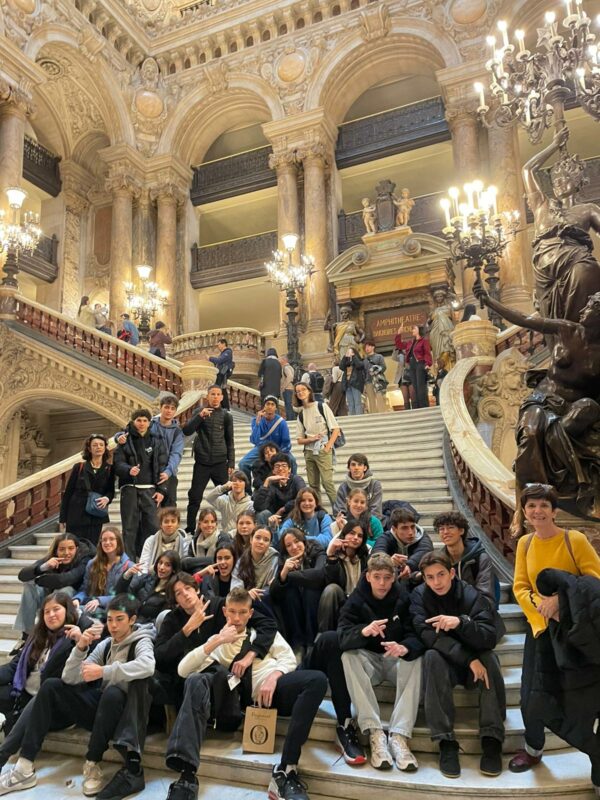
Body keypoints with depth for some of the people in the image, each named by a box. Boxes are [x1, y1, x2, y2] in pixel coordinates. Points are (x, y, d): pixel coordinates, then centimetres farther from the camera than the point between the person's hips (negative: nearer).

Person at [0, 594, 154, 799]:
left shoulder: (141, 641, -8)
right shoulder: (105, 644, 8)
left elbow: (147, 665, -33)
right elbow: (69, 679, 2)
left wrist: (104, 671, -34)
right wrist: (80, 648, -15)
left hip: (123, 710, -6)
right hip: (101, 706, 6)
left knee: (113, 692, -37)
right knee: (51, 686, -9)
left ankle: (92, 765, -18)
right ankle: (24, 768, -14)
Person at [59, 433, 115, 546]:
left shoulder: (109, 470, 5)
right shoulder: (79, 467, 2)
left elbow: (111, 491, 12)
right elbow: (67, 493, 5)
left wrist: (107, 498, -13)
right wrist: (62, 518, 2)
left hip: (96, 517, 1)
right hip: (76, 516, -1)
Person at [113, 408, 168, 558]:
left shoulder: (157, 441, 8)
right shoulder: (125, 440, 6)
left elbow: (162, 466, 6)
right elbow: (118, 463, -2)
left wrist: (161, 490, -1)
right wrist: (128, 470, -24)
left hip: (150, 489, 1)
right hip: (130, 489, -1)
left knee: (152, 526, -3)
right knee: (130, 527, 3)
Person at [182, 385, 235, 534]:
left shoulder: (226, 416, 6)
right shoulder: (199, 412, 3)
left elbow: (230, 442, 10)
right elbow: (186, 431, -9)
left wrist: (231, 463, 5)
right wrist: (200, 416, -21)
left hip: (220, 463, 1)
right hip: (202, 462, -1)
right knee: (195, 497, 3)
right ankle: (190, 529, 15)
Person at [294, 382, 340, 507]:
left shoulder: (321, 407, -1)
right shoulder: (301, 414, 10)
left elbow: (336, 429, -3)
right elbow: (300, 440, 10)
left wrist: (328, 446, -13)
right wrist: (311, 439, -10)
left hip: (323, 451, -4)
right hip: (309, 452, 5)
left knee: (327, 482, -13)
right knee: (313, 485, 6)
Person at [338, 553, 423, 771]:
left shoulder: (404, 598, -8)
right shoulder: (356, 600, -8)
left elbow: (416, 635, -16)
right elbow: (342, 636, -22)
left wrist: (405, 647, -40)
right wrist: (364, 631, -44)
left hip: (397, 660, 0)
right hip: (368, 661, 0)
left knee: (415, 659, -30)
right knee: (348, 656, -30)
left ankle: (399, 736, -33)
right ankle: (375, 733, -33)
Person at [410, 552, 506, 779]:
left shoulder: (472, 596, -13)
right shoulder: (419, 596, -11)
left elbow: (490, 637, -23)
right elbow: (426, 635, -22)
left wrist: (460, 622, -42)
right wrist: (468, 659, -29)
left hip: (474, 661, 0)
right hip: (444, 663, 0)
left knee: (490, 658, -31)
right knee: (432, 656, -32)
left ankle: (492, 740, -26)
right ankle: (446, 742, -29)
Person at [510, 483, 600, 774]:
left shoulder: (575, 540, -14)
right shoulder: (525, 543, 0)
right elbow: (520, 587, -1)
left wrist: (560, 598, -24)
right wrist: (540, 606, -19)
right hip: (540, 627, 4)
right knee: (530, 697, 6)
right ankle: (533, 749, 32)